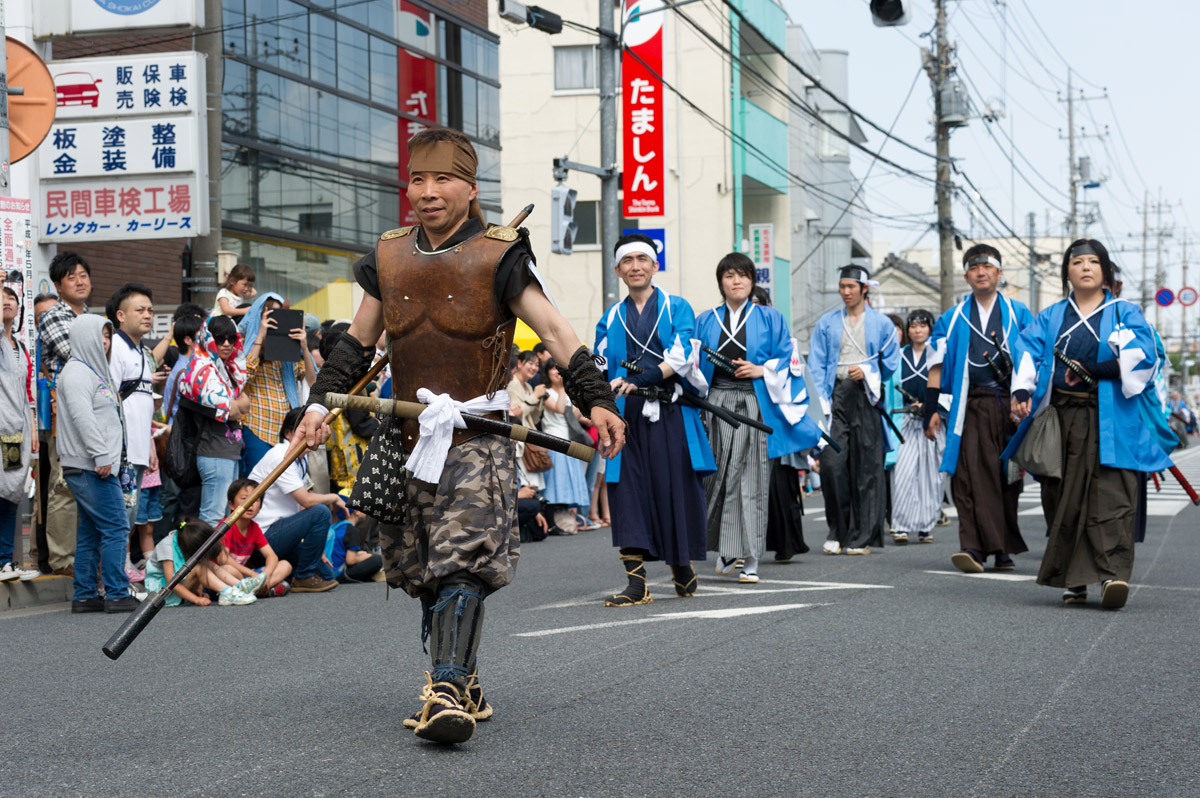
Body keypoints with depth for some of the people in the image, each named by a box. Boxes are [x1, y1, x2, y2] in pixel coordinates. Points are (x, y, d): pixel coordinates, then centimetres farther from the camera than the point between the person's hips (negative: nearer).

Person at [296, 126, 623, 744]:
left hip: (478, 437, -5)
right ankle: (462, 686, 22)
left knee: (463, 560, -18)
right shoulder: (389, 257, 9)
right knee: (424, 573, 9)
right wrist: (320, 402, 8)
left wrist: (596, 399, -20)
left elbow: (554, 331, -9)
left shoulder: (498, 256, -5)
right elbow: (357, 341, 18)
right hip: (408, 438, 5)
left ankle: (447, 691, -23)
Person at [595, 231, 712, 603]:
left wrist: (641, 379, -19)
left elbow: (683, 357, -6)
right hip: (626, 416, 3)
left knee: (676, 488, -1)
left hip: (669, 414, -2)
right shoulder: (611, 319, 18)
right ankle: (636, 583, -5)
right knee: (628, 492, -5)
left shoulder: (677, 308, 8)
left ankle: (682, 566, 18)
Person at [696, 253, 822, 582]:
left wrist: (762, 370, -11)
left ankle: (750, 558, -2)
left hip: (757, 404, -2)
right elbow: (693, 364, 13)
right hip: (718, 403, 2)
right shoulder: (706, 321, 14)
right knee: (720, 476, 0)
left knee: (752, 478, -5)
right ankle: (726, 547, 17)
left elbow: (788, 358, 4)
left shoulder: (770, 318, 8)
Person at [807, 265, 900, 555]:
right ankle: (837, 531, 4)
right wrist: (821, 403, -4)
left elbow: (891, 363, 11)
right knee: (831, 462, -10)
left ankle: (862, 537, 5)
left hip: (866, 397, -1)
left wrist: (866, 371, -6)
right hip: (836, 395, 1)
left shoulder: (882, 323, 9)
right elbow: (816, 366, 7)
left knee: (866, 466, -2)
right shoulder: (826, 323, 12)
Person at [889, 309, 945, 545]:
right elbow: (893, 386, 15)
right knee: (902, 472, -12)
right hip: (906, 421, 1)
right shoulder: (899, 356, 13)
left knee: (931, 474, 0)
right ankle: (901, 527, -11)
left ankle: (926, 527, 7)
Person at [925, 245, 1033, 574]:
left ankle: (1004, 550, 12)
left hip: (1010, 405, 1)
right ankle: (975, 547, -21)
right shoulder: (953, 319, 13)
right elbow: (937, 365, 10)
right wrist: (930, 409, 3)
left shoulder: (1018, 314, 12)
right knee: (971, 473, -14)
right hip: (972, 405, 0)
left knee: (1008, 475, 4)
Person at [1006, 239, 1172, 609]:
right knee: (1065, 497, 1)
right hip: (1061, 417, 3)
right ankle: (1072, 581, 7)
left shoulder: (1125, 312, 11)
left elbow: (1143, 354, -5)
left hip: (1109, 421, -2)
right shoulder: (1052, 316, 18)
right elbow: (1028, 348, 2)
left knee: (1110, 495, -14)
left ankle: (1114, 574, -21)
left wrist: (1093, 369, -15)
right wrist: (1022, 391, -18)